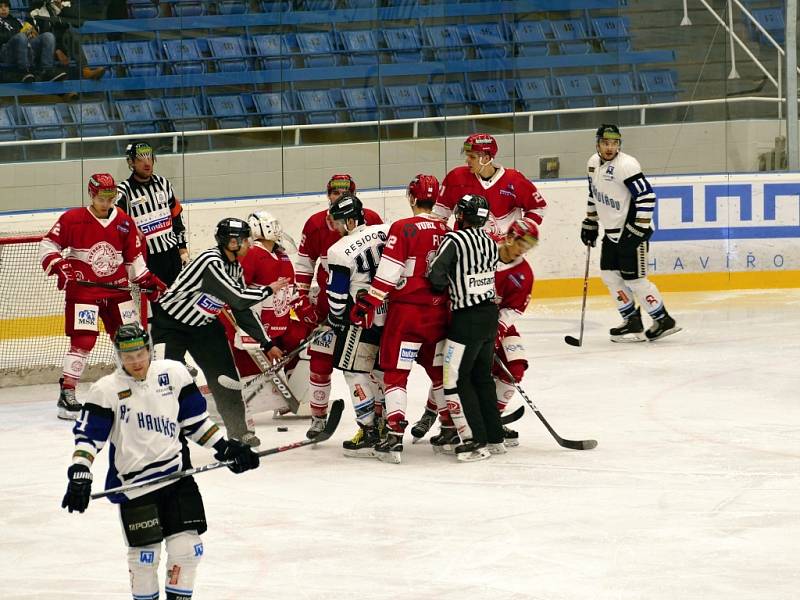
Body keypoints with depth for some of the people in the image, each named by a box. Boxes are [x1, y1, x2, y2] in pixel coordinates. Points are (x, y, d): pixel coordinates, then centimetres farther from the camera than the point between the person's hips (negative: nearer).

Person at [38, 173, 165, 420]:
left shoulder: (124, 222, 4)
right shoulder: (73, 219, -8)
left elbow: (133, 257, 13)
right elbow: (48, 244, -3)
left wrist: (148, 280, 4)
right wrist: (57, 265, -18)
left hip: (117, 288, 5)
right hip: (83, 288, -5)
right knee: (83, 340, -14)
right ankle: (67, 393, -10)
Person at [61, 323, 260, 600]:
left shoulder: (173, 373, 1)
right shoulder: (107, 390, -7)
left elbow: (195, 419, 10)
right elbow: (88, 434, -8)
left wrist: (224, 447, 6)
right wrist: (79, 474, -19)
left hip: (177, 473, 3)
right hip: (133, 482, -3)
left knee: (187, 545, -1)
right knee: (144, 553, -1)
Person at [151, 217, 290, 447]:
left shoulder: (235, 267, 1)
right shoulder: (211, 262, -28)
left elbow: (242, 309, 8)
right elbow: (237, 298, -29)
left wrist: (267, 343, 8)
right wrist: (268, 290, -14)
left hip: (203, 325, 8)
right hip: (170, 322, -8)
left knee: (224, 374, 6)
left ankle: (238, 430, 19)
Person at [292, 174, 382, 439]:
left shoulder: (371, 219, -7)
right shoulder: (316, 224, -4)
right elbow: (304, 263, 5)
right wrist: (302, 298, 0)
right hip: (329, 300, 1)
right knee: (320, 359, 0)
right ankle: (318, 417, 13)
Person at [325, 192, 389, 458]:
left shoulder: (340, 251, -15)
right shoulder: (386, 233, 1)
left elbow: (337, 295, -10)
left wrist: (336, 320, 6)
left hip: (364, 318, -7)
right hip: (394, 314, 7)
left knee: (355, 371, 2)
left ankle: (369, 431, -2)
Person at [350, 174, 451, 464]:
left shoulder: (403, 229, -12)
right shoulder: (447, 231, 5)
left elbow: (388, 273, -16)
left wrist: (369, 303, -11)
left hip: (406, 310, -5)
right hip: (439, 311, 5)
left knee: (396, 372, -1)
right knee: (439, 371, 20)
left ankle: (394, 437, -10)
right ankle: (451, 430, 26)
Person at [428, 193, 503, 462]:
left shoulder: (454, 240, -15)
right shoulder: (489, 241, 7)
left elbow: (436, 276, -19)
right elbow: (488, 276, 12)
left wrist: (445, 286, 2)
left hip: (467, 319, -8)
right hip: (490, 313, 8)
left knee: (456, 380, -1)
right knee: (482, 377, 17)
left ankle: (476, 441, -4)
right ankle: (494, 437, 21)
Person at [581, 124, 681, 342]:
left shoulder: (626, 165, -21)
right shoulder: (593, 163, 6)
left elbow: (647, 196, -25)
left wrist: (638, 229, -26)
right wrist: (590, 223, 20)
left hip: (632, 231, -9)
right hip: (612, 231, 9)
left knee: (634, 279, -8)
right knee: (609, 274, 8)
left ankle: (664, 321, 2)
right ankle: (633, 321, 17)